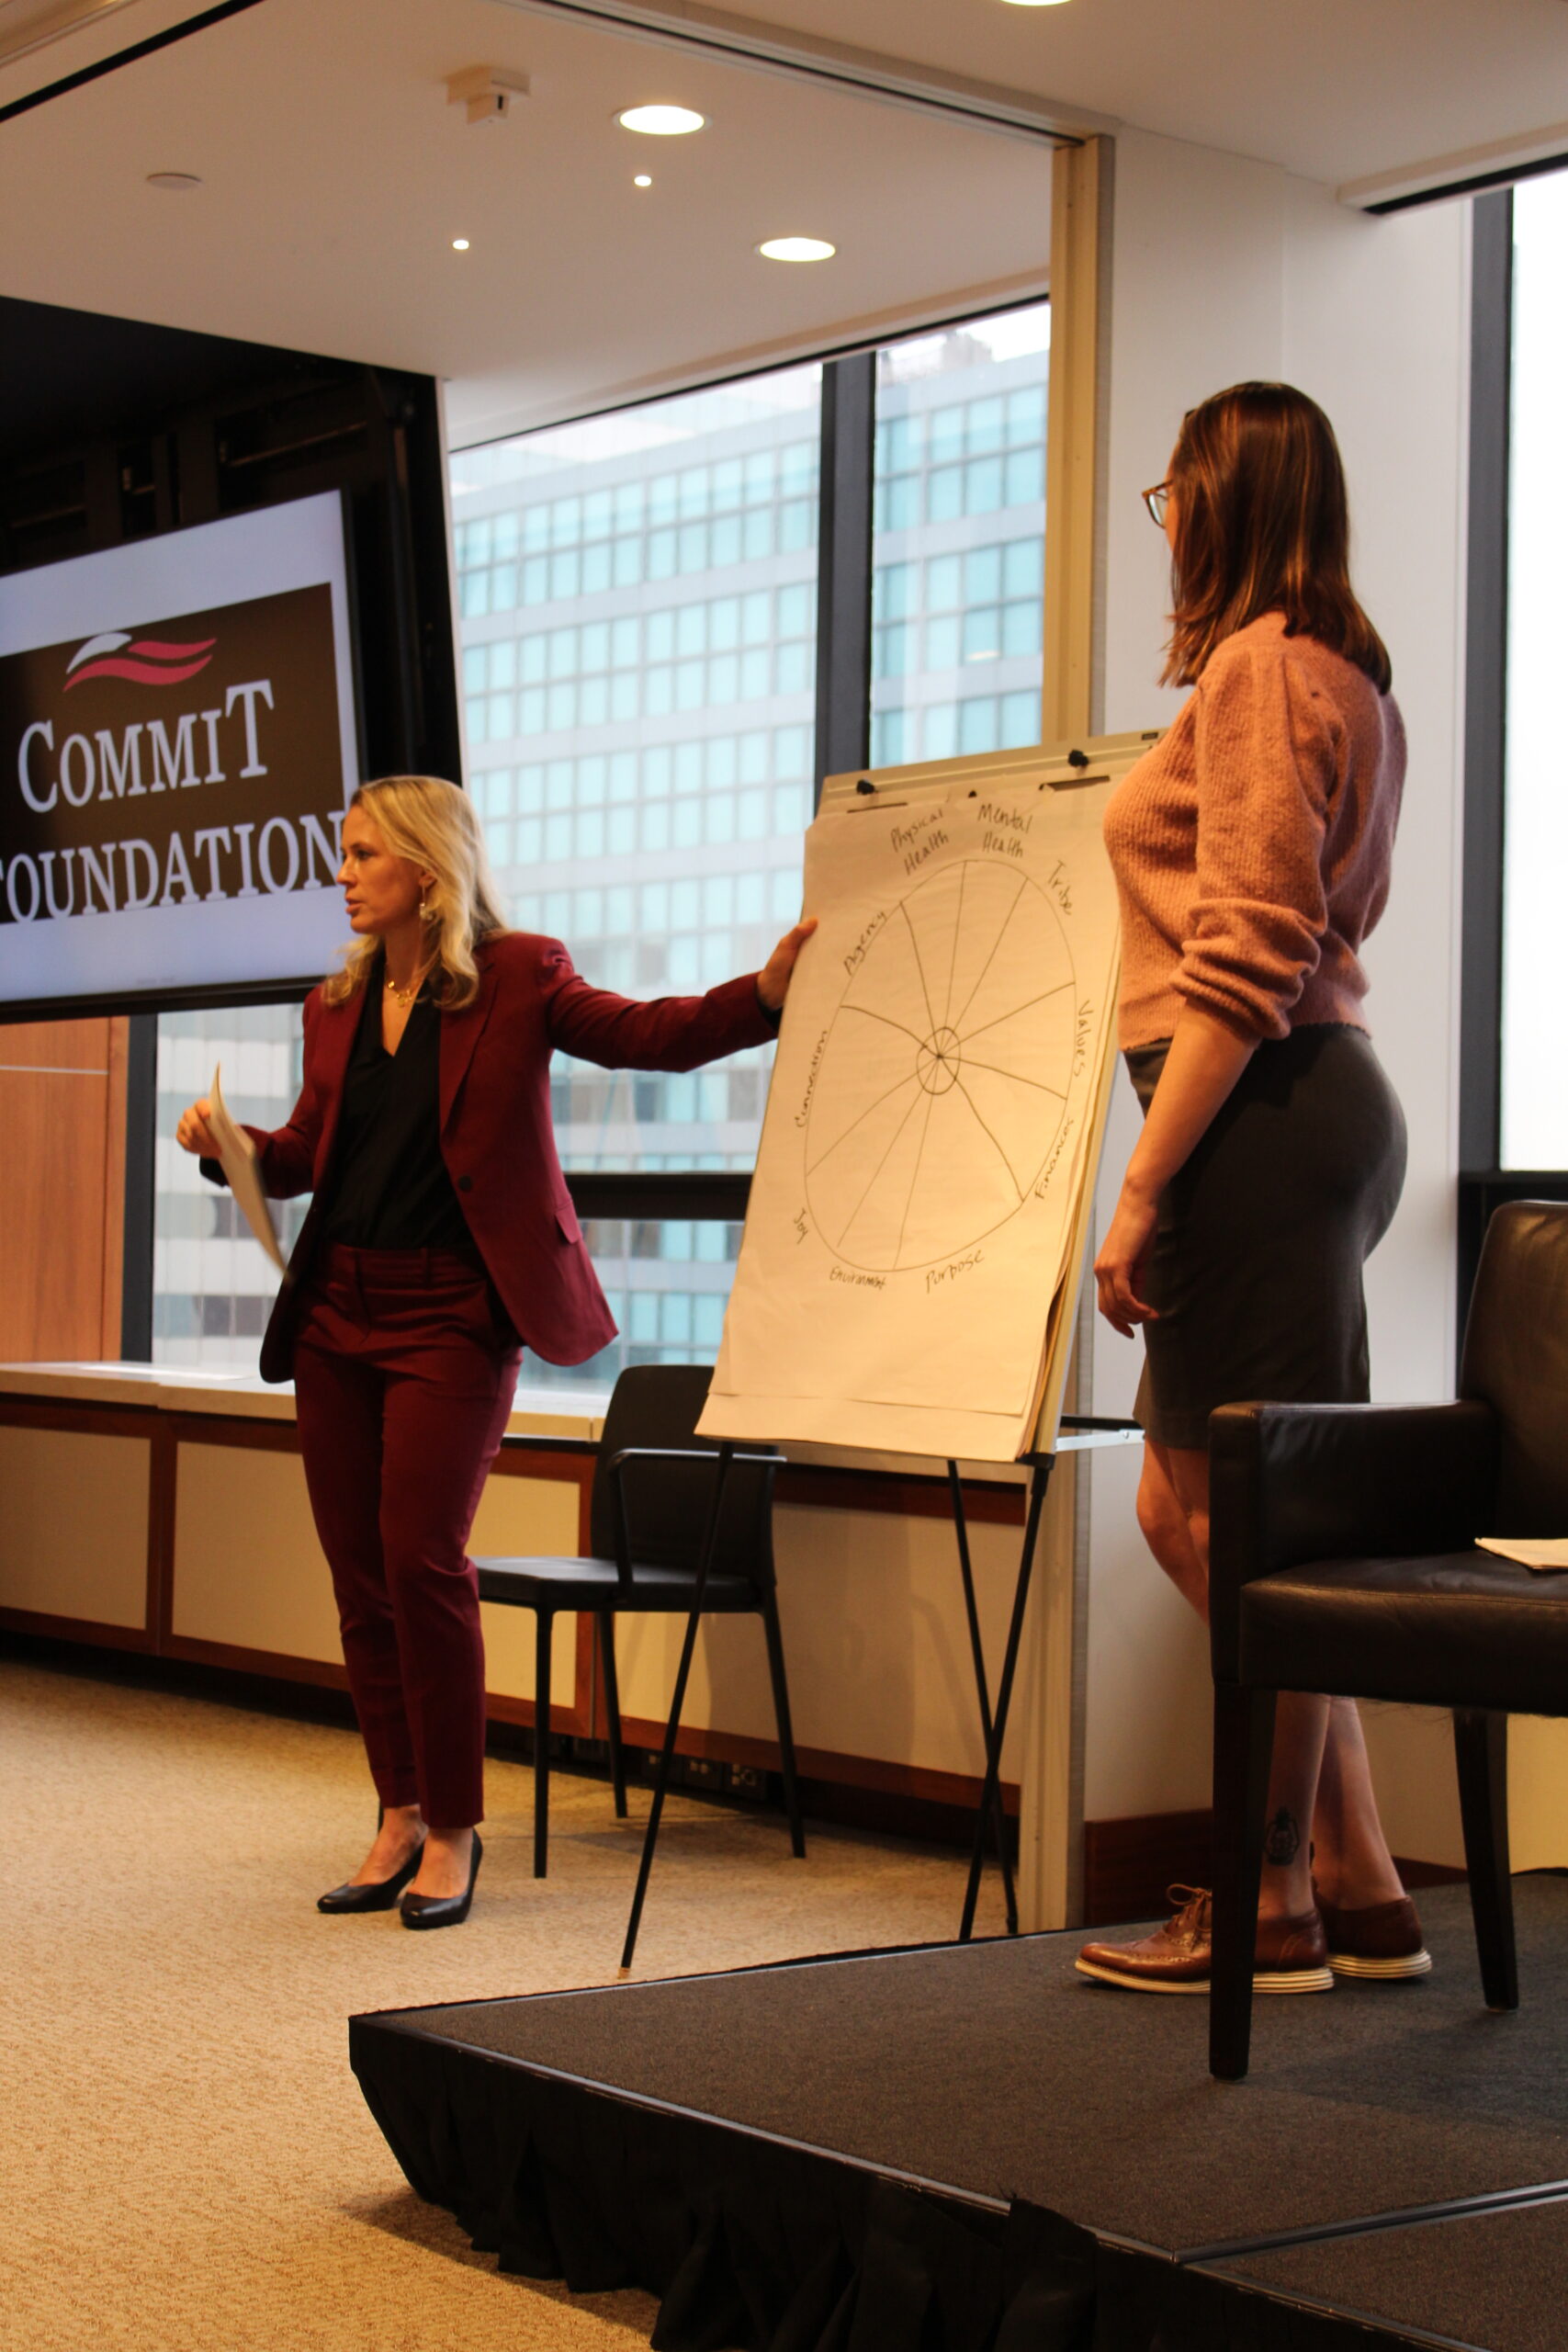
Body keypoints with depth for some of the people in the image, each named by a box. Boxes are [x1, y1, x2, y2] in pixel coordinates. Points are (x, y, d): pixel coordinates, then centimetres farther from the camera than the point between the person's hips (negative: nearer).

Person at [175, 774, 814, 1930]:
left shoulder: (517, 977, -2)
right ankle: (401, 1817, 18)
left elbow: (653, 1035, -9)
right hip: (338, 1310, 6)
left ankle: (453, 1830, 3)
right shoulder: (337, 1005, 14)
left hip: (452, 1313, -6)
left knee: (422, 1561, -10)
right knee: (359, 1573, 7)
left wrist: (768, 988, -24)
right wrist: (229, 1142, 1)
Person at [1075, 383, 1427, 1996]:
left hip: (1260, 1119, -10)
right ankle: (1361, 1891, 17)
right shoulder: (1348, 681, 21)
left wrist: (1141, 1183, -18)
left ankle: (1275, 1910, 6)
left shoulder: (1257, 668, -10)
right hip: (1322, 1098, 10)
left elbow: (1247, 962, -17)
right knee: (1189, 1505, 13)